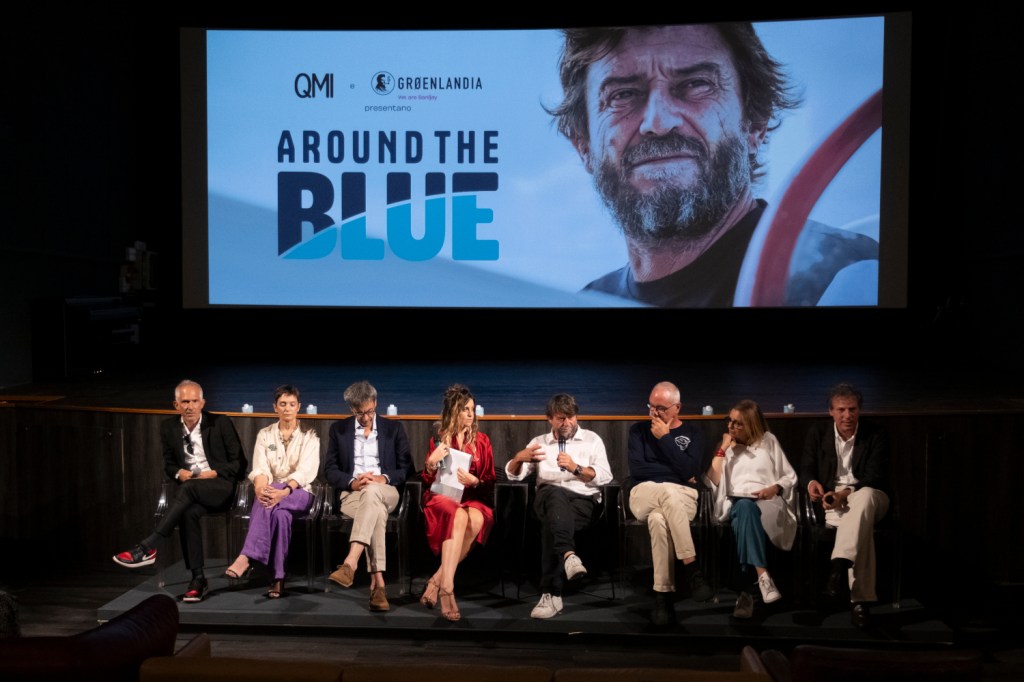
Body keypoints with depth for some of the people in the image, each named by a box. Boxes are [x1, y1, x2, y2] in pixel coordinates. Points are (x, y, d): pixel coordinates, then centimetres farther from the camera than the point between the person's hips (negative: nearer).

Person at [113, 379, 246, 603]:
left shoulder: (220, 423, 0)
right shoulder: (169, 427, 10)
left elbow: (239, 462, 2)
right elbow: (169, 464, 18)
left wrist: (214, 473, -13)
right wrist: (179, 473, -6)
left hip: (221, 485, -3)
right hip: (191, 489, 3)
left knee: (188, 488, -36)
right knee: (188, 513, -33)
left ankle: (147, 547, -37)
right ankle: (198, 578, -26)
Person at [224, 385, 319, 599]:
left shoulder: (309, 436, 2)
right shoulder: (264, 435, 10)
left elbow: (305, 471, -13)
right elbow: (260, 469, -5)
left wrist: (283, 491, -33)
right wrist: (261, 488, -31)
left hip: (300, 494, -2)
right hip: (271, 493, 2)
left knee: (268, 505, -37)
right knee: (280, 514, -36)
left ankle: (247, 558, -42)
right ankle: (278, 578, -40)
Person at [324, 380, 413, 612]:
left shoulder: (394, 428, 11)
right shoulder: (338, 429, 13)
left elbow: (407, 468, 7)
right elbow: (330, 469, 7)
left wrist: (384, 478, -13)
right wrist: (352, 481, -13)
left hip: (386, 493, 0)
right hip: (352, 494, 0)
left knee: (371, 492, -39)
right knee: (376, 511, -37)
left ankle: (350, 563, -50)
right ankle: (378, 582, -43)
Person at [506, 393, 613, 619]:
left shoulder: (592, 439, 14)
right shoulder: (539, 442, 19)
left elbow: (605, 476, 1)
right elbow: (513, 474, 10)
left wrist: (576, 468, -14)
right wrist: (519, 457, -13)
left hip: (584, 500, -1)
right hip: (549, 498, 1)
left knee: (552, 523, -35)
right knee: (556, 493, -38)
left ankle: (551, 594, -38)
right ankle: (568, 555, -57)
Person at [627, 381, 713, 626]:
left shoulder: (692, 433, 10)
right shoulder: (638, 430, 13)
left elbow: (689, 470, -7)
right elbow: (636, 469, -1)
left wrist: (664, 438, -7)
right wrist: (675, 473, -3)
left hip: (682, 498, 0)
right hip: (644, 496, 0)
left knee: (658, 519, -38)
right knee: (669, 491, -39)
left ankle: (663, 596, -33)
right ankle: (691, 569, -37)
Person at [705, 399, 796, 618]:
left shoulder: (769, 441, 18)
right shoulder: (725, 446, 21)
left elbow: (790, 477, 15)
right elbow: (712, 481, 5)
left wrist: (774, 488, -6)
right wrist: (723, 448, 3)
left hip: (767, 503, -1)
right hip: (735, 503, 1)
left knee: (745, 510, -39)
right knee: (743, 509, -39)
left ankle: (746, 589, -41)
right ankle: (762, 576, -48)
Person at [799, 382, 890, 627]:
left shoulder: (875, 435, 0)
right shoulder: (817, 433, 6)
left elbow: (875, 478, -9)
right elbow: (806, 469, 6)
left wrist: (846, 493, -26)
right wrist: (811, 483, -21)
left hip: (867, 496, -1)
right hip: (832, 499, 1)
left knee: (864, 497, -42)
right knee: (862, 526, -35)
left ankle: (839, 568, -53)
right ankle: (859, 599, -39)